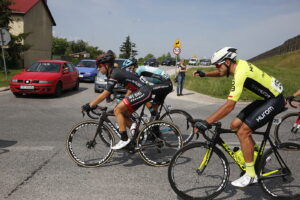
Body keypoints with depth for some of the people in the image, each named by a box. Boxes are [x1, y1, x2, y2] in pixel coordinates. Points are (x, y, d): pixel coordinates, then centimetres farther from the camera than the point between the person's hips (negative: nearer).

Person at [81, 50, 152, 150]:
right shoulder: (115, 72, 13)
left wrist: (89, 105, -15)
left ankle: (124, 139, -8)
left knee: (118, 110, -13)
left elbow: (104, 94, -20)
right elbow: (107, 94, 17)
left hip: (143, 92, -10)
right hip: (143, 92, 10)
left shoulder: (114, 74, -16)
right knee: (122, 115, 10)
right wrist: (93, 104, 15)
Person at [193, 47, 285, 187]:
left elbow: (229, 105, -36)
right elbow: (221, 73, 22)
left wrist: (206, 123, -37)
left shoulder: (241, 73, -29)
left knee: (243, 131, -16)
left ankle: (250, 175, -5)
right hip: (264, 98, 9)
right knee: (235, 125, 3)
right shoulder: (238, 63, -2)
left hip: (274, 100, -9)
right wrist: (204, 74, 4)